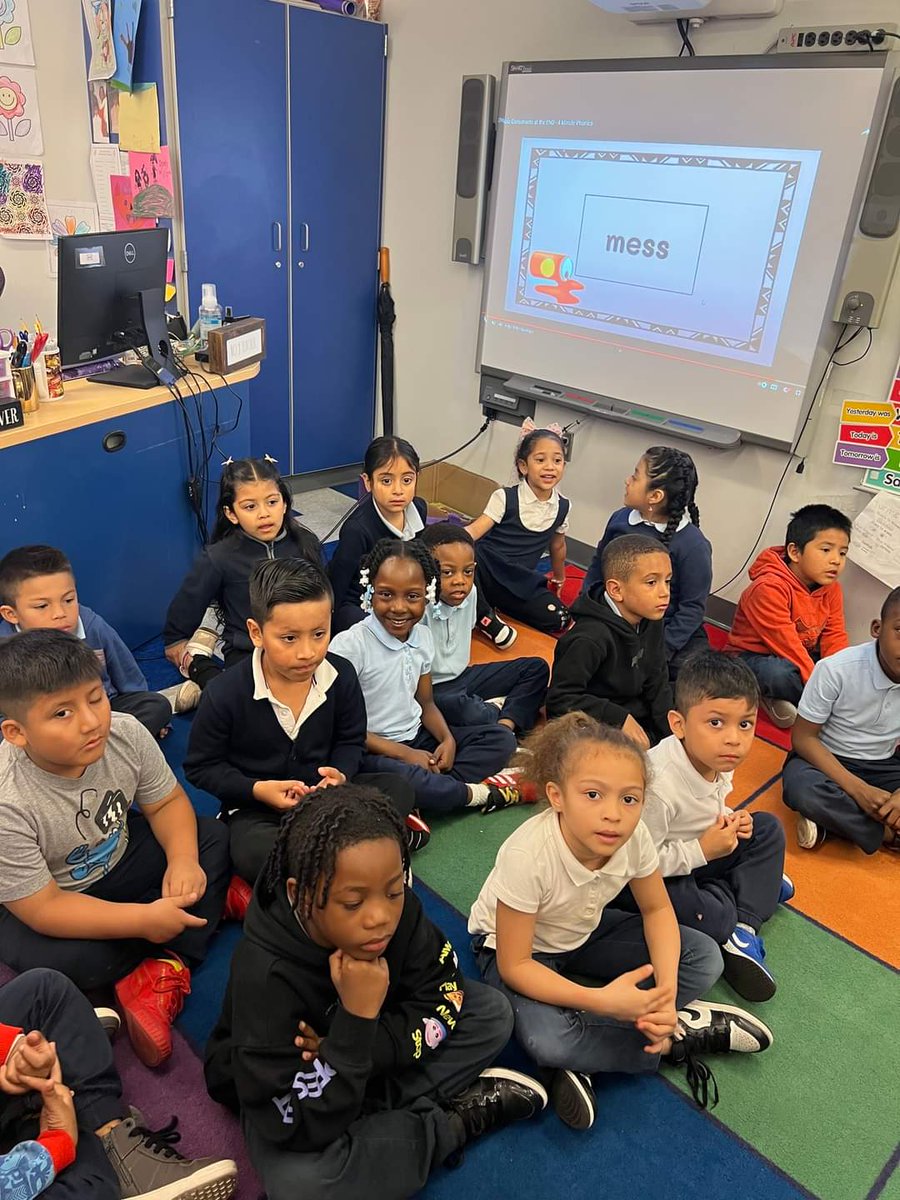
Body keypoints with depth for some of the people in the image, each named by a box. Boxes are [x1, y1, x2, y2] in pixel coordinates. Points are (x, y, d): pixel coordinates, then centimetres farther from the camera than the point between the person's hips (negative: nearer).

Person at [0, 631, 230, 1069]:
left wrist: (183, 860, -26)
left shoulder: (125, 733, -23)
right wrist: (144, 919, -30)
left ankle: (159, 974, -17)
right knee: (60, 963, -33)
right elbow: (42, 909, -28)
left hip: (117, 860, 5)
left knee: (213, 838, -10)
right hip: (38, 902, -4)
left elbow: (167, 802, -7)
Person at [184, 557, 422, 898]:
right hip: (257, 806, -3)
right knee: (255, 855, -36)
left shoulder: (341, 675, -11)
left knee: (398, 789, -16)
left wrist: (340, 774, -17)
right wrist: (258, 790, -20)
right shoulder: (225, 693, -19)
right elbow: (201, 766, -6)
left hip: (324, 794, 4)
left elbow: (351, 740, 6)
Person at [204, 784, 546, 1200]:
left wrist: (360, 1047, -28)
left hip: (371, 1066, 4)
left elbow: (443, 997, -14)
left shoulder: (397, 911, -23)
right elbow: (303, 1128, -35)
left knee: (492, 1013, -6)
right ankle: (456, 1119, -15)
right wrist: (357, 1019, -43)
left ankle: (378, 1111, -12)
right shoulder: (265, 975, -37)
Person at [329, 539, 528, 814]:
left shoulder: (423, 636, 2)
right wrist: (405, 754, -17)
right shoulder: (349, 645, -18)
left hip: (418, 737, 7)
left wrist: (448, 739, -7)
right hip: (373, 750, -7)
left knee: (502, 739, -1)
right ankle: (476, 794, -12)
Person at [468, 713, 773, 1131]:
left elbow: (657, 910, -7)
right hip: (515, 948, -5)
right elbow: (514, 965, -28)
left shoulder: (634, 837, -25)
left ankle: (582, 1060, -12)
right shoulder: (527, 856, -38)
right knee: (547, 1040, -34)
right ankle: (679, 1037, -9)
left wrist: (666, 991, -23)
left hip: (585, 932, 5)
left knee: (704, 958, -8)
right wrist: (600, 1000, -38)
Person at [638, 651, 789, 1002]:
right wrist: (703, 850, -25)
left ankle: (744, 928, -3)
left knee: (768, 828, 3)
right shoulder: (658, 785, -37)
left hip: (699, 853, 8)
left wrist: (728, 820, -10)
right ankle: (757, 882, 7)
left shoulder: (717, 759, -11)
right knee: (713, 918, -28)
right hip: (656, 877, -8)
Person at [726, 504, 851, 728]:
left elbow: (835, 637, -2)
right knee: (778, 673, -40)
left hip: (802, 656, 8)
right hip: (755, 657, -8)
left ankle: (782, 699, -8)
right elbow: (786, 643, -27)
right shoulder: (769, 588, -25)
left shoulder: (831, 587, 0)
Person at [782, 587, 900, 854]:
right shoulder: (837, 669, -23)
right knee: (801, 788, -37)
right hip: (825, 759, -3)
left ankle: (832, 817, -18)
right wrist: (858, 789, -26)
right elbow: (803, 737, -16)